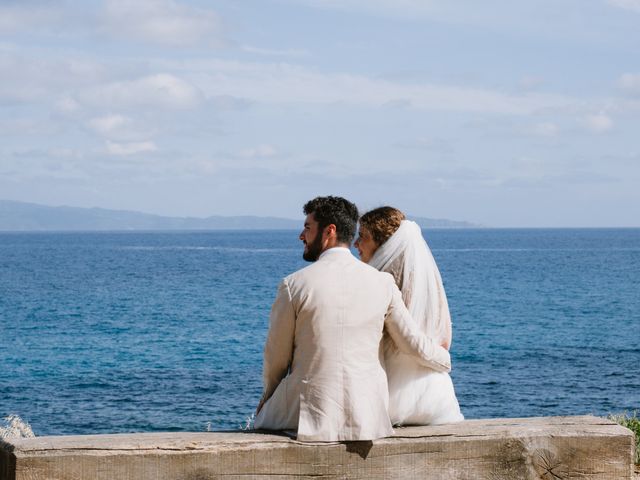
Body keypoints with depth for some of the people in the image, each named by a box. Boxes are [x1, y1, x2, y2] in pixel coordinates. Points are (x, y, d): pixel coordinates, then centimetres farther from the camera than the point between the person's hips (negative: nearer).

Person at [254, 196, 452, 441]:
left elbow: (276, 355, 0)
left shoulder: (294, 285, -10)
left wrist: (268, 395, 20)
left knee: (263, 421, 25)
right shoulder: (382, 283, -2)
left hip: (311, 417, -4)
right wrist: (444, 359, 29)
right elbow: (413, 343, 6)